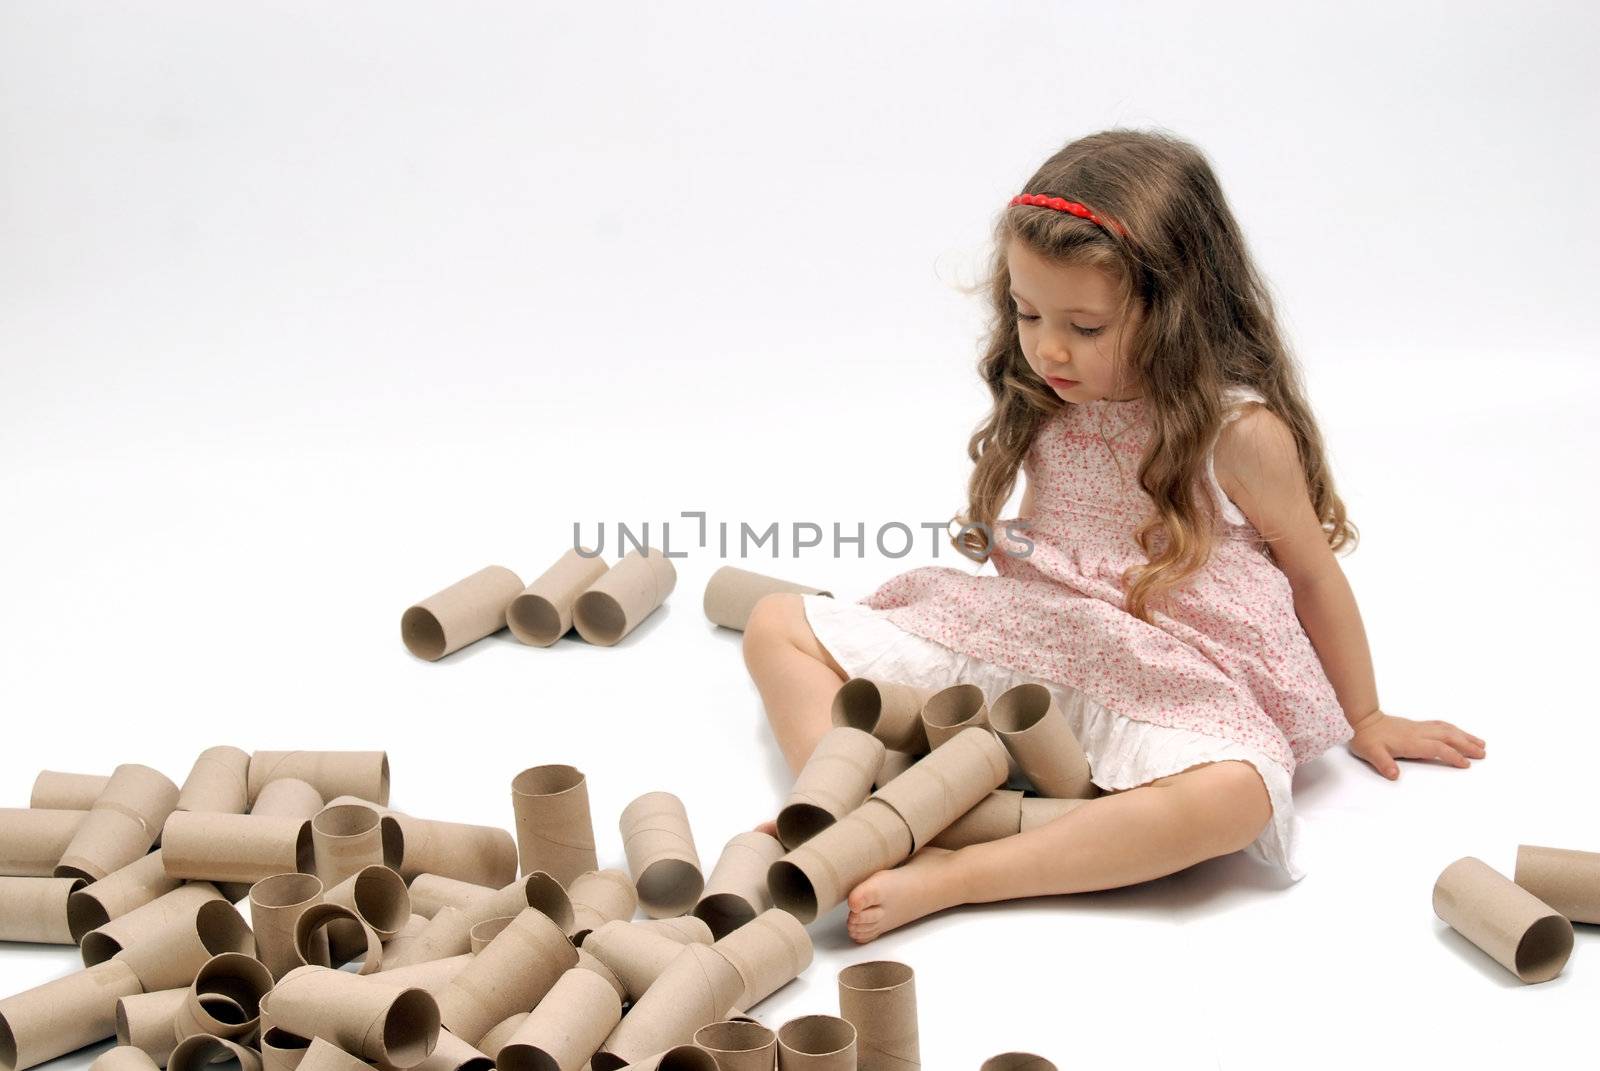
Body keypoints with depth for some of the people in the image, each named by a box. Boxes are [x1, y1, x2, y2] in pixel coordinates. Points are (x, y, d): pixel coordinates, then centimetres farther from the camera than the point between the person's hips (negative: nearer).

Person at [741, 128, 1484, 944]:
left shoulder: (1239, 431, -11)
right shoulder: (1047, 405, 5)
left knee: (1235, 795, -40)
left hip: (1159, 684, -5)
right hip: (1017, 645, 5)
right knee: (778, 625, -2)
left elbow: (1314, 574, 2)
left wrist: (1365, 718, 14)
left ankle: (945, 878, -41)